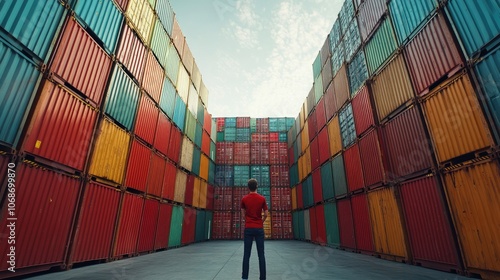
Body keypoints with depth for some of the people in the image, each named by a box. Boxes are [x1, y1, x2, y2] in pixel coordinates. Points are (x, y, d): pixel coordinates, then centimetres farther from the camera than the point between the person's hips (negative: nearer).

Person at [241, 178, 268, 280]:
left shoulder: (244, 199, -1)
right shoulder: (262, 198, -3)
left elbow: (243, 214, 7)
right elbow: (266, 215, 0)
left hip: (248, 228, 0)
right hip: (259, 228, 0)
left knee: (246, 254, 6)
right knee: (261, 254, 6)